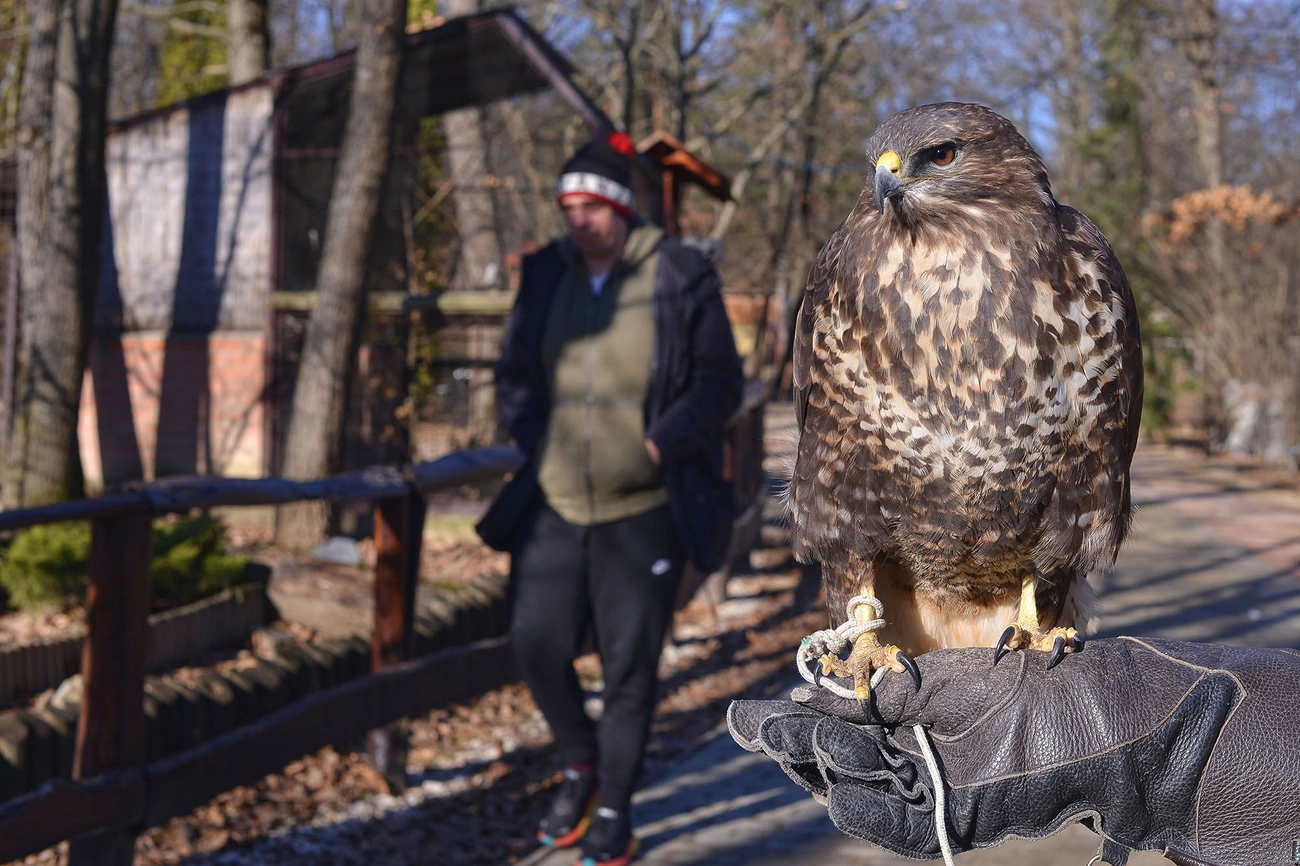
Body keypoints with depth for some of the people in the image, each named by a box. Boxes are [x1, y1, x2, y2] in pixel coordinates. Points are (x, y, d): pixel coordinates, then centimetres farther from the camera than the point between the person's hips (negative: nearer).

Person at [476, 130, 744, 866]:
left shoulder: (680, 278, -7)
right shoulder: (547, 277, 5)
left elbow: (720, 383, -4)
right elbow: (514, 375, 15)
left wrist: (657, 448, -15)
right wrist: (538, 441, -1)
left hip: (643, 509, -4)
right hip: (557, 502, 4)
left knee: (630, 662, 2)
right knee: (537, 642, 1)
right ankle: (582, 767, 27)